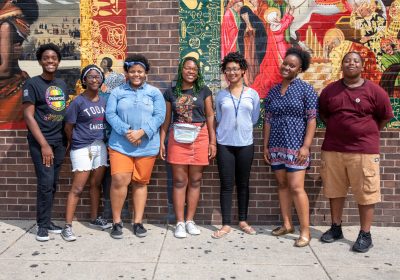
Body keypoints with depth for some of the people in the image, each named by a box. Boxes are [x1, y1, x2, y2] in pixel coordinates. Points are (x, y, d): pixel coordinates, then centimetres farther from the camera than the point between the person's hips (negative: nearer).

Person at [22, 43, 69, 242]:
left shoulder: (62, 85, 12)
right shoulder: (32, 84, -5)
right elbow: (28, 116, -11)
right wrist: (44, 144, -16)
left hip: (59, 141, 6)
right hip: (41, 142, -5)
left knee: (52, 184, 9)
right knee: (45, 183, -8)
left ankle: (47, 221, 21)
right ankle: (43, 225, 5)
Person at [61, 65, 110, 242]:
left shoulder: (103, 101, 8)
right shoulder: (78, 102, -8)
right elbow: (68, 127, -4)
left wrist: (102, 139, 7)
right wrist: (76, 144, 6)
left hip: (100, 146, 5)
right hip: (82, 148, -5)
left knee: (96, 184, 14)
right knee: (77, 188, -5)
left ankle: (94, 219, 28)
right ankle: (67, 226, 1)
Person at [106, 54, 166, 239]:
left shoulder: (154, 93, 7)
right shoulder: (117, 92, 9)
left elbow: (159, 116, -3)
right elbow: (110, 114, -1)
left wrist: (141, 132, -16)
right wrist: (126, 131, -16)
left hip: (147, 146, 1)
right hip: (120, 144, 0)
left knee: (141, 183, 7)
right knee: (119, 181, -11)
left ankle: (138, 222, 18)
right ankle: (116, 222, 6)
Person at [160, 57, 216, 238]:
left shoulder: (204, 91, 7)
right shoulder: (171, 92, 9)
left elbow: (210, 116, 5)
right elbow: (166, 119, 11)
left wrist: (213, 142, 0)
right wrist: (161, 141, 4)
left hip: (200, 138, 0)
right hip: (177, 139, 0)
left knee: (195, 181, 5)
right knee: (179, 181, 0)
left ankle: (190, 220, 16)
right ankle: (180, 223, 8)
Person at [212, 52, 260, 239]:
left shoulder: (252, 94, 4)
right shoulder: (220, 95, 4)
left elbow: (254, 119, 9)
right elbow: (218, 119, 12)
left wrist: (241, 127, 9)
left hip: (245, 144, 1)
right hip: (224, 144, 0)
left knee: (243, 184, 9)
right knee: (226, 185, 0)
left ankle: (243, 221, 22)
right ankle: (226, 224, 7)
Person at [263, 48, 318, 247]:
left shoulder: (305, 89, -2)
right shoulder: (273, 91, 12)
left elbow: (311, 119, -7)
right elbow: (268, 120, 12)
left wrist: (306, 146, -14)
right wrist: (265, 145, 8)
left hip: (296, 146, -5)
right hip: (276, 145, 5)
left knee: (296, 187, -9)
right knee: (282, 185, 10)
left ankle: (305, 230, 0)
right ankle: (287, 224, 21)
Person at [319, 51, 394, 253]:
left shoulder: (374, 91, -2)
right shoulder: (330, 90, 6)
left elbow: (385, 116, 7)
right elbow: (323, 114, 19)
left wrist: (368, 134, 9)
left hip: (363, 151, -3)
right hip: (333, 149, 3)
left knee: (365, 194, 1)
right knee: (334, 191, 11)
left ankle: (365, 235, 13)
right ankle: (336, 228, 27)